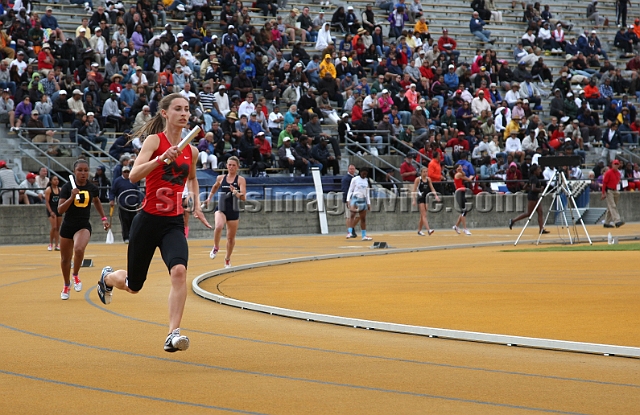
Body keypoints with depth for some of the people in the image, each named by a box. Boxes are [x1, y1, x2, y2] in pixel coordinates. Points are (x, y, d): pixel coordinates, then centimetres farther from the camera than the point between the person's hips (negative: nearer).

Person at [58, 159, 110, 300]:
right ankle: (66, 285, 37)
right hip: (68, 226, 0)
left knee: (79, 249, -30)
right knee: (65, 258, 11)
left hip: (84, 226, 0)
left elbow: (97, 201, 22)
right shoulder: (67, 187, -9)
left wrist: (104, 218, 20)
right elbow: (60, 210, -14)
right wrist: (72, 197, -26)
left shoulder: (92, 188, -2)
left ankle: (76, 276, -3)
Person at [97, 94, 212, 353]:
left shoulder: (191, 151, 8)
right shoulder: (154, 140, -8)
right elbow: (133, 175, -22)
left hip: (174, 224, 3)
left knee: (179, 270, -26)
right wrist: (162, 158, -33)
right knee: (133, 286, 12)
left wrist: (196, 205, 19)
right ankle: (107, 277, 48)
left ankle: (174, 334, -27)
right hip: (148, 221, -3)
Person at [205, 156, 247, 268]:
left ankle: (227, 259, 33)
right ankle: (216, 247, -4)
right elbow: (215, 187, 28)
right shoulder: (220, 178, 4)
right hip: (221, 209, 0)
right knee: (218, 227, -31)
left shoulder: (240, 180, -4)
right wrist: (209, 197, 20)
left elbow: (243, 197, -14)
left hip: (233, 211, 0)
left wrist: (235, 192, -30)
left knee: (231, 237, 10)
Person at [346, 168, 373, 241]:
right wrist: (348, 200, -10)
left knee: (363, 219, 7)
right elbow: (350, 190, 0)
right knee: (353, 214, -25)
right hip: (355, 199, -6)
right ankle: (350, 232, -34)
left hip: (363, 200, 6)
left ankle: (364, 236, 11)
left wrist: (368, 203, 17)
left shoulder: (366, 181, 15)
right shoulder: (355, 179, 0)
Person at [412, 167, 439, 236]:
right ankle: (428, 230, -24)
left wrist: (436, 195, -5)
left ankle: (419, 230, 21)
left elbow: (432, 188, 10)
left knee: (422, 216, 10)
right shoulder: (418, 179, -6)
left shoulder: (428, 179, 8)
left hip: (426, 198, 5)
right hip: (420, 198, -5)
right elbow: (414, 190, -5)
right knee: (424, 215, -13)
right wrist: (414, 200, -12)